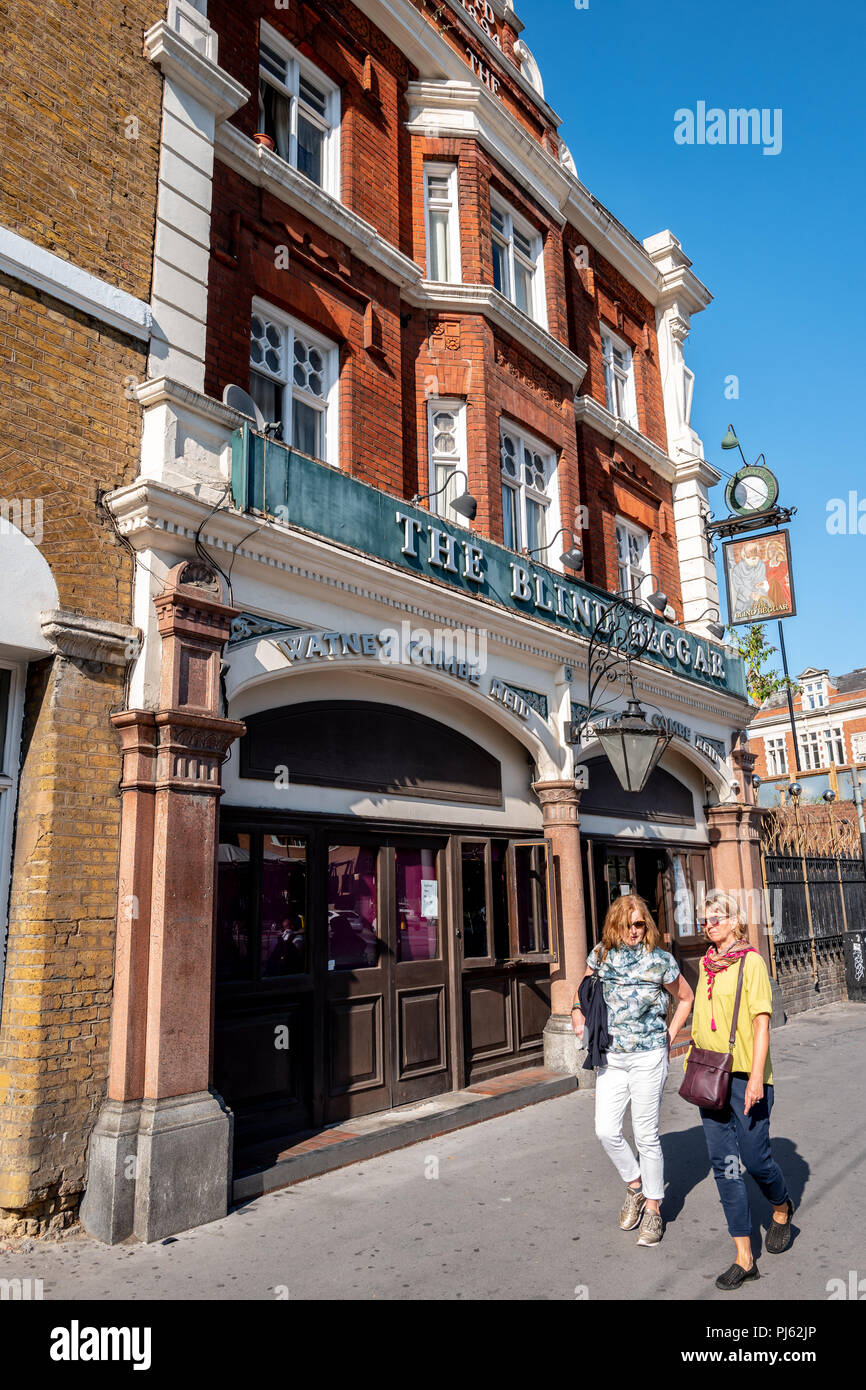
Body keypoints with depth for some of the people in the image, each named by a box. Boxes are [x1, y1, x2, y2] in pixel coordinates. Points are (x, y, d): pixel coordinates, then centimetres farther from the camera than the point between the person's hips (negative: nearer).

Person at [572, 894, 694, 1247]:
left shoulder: (660, 961, -6)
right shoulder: (601, 955, 2)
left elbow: (686, 998, 9)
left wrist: (669, 1038, 4)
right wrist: (579, 1014, 2)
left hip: (648, 1057, -3)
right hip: (610, 1058, 4)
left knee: (646, 1135, 3)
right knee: (606, 1131, 0)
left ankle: (652, 1210, 21)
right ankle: (635, 1187, 27)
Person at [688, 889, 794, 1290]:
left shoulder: (751, 961, -9)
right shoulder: (707, 965, 10)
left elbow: (761, 1020, -13)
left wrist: (757, 1075, -19)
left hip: (745, 1076, -6)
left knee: (754, 1157, 4)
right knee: (723, 1163, 6)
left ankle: (782, 1209, 38)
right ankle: (744, 1258, 15)